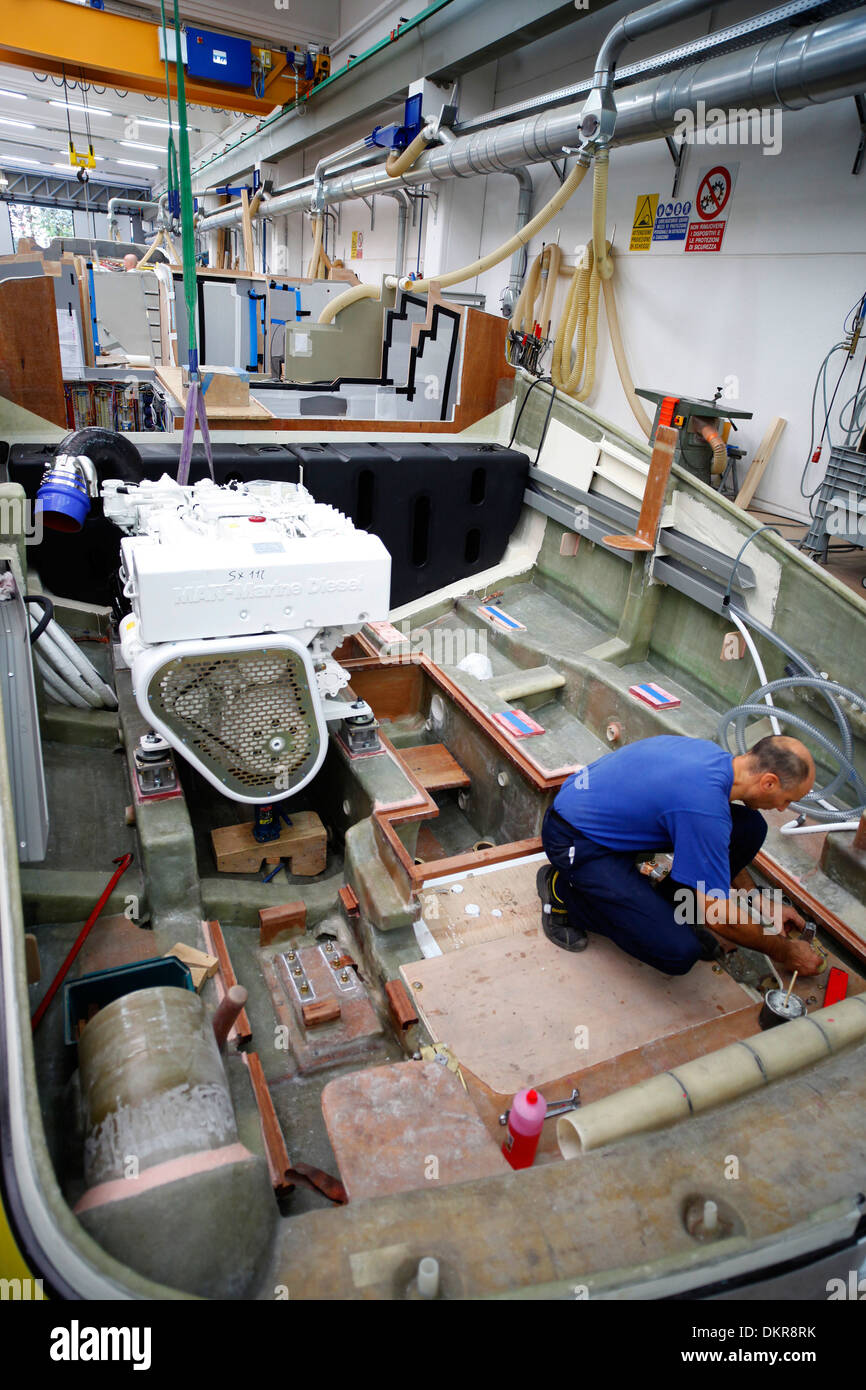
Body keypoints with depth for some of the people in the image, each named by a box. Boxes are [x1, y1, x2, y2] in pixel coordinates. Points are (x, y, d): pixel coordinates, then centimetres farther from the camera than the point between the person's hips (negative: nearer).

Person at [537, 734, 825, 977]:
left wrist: (760, 905, 20)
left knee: (750, 828, -3)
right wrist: (783, 952, -3)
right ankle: (564, 893, -1)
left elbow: (720, 848, 18)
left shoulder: (712, 754, -3)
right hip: (575, 842, -9)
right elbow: (718, 916, -20)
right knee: (679, 953, -19)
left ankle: (671, 911, 13)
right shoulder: (705, 811, -31)